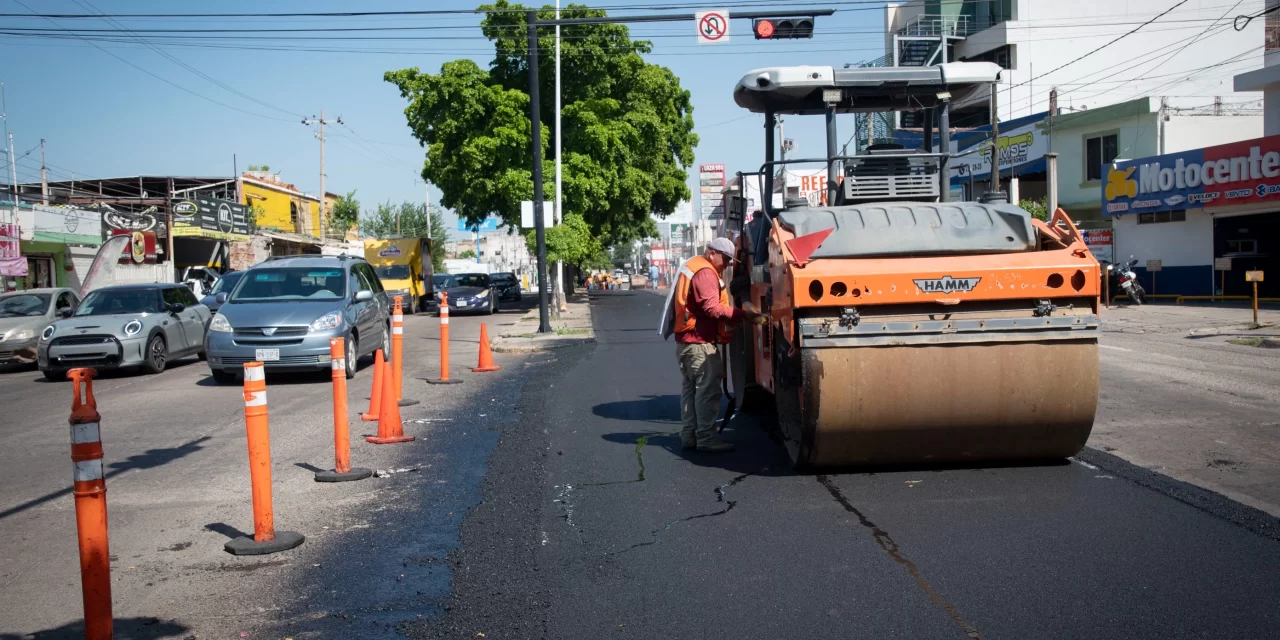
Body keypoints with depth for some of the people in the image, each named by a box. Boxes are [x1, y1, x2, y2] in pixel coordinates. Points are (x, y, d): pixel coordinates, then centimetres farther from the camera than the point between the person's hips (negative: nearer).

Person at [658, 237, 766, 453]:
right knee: (708, 389, -9)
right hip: (699, 342, -11)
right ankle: (706, 438, -8)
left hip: (687, 340, 11)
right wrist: (744, 314, -26)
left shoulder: (694, 267, 19)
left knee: (690, 388, 13)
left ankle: (688, 435, 17)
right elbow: (712, 308, -23)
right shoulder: (705, 273, -14)